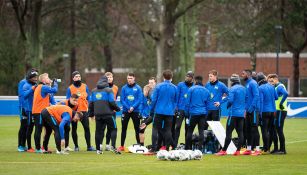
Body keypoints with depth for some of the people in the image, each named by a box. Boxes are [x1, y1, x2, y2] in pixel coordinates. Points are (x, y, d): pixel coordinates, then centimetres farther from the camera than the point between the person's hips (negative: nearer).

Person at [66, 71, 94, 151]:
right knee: (74, 129, 5)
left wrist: (89, 109, 4)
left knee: (87, 128, -4)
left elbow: (88, 99, 10)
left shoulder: (85, 87, 8)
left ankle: (89, 146, -2)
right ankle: (76, 146, 14)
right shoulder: (70, 88, 3)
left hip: (84, 111, 1)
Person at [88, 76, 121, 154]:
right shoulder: (108, 90, -2)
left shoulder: (94, 91, 13)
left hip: (97, 114, 4)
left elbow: (91, 103, 13)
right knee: (113, 129, 4)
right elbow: (112, 102, -8)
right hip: (107, 113, -4)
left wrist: (91, 114, 20)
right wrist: (117, 109, 9)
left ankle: (98, 149, 7)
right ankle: (113, 146, -11)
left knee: (98, 131, 8)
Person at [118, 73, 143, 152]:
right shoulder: (124, 88, 3)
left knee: (137, 128, 3)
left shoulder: (138, 88, -1)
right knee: (124, 128, 3)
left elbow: (139, 99, -6)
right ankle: (122, 146, 7)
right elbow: (122, 99, -1)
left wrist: (133, 107, -17)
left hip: (135, 111, -1)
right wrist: (128, 108, -13)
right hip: (125, 111, 1)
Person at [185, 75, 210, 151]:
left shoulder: (191, 89, -3)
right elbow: (207, 103, 12)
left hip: (193, 112, -3)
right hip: (203, 113, 3)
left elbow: (188, 102, -3)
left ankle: (187, 148, 5)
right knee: (201, 131, 2)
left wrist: (187, 112, 4)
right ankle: (200, 148, -2)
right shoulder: (206, 91, 8)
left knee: (190, 131, 5)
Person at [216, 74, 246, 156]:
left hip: (234, 113, -7)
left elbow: (230, 100, -18)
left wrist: (228, 106, 1)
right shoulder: (244, 89, 10)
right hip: (241, 114, 7)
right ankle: (238, 150, 6)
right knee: (240, 132, 6)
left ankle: (224, 150, -5)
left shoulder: (232, 89, -12)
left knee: (228, 132, -5)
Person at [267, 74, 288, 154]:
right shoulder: (276, 87, 17)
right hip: (277, 111, 10)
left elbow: (286, 94, -30)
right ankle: (276, 149, 18)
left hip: (280, 111, -10)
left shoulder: (279, 87, -13)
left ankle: (282, 149, -3)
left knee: (279, 130, -7)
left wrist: (281, 104, -24)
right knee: (274, 130, 12)